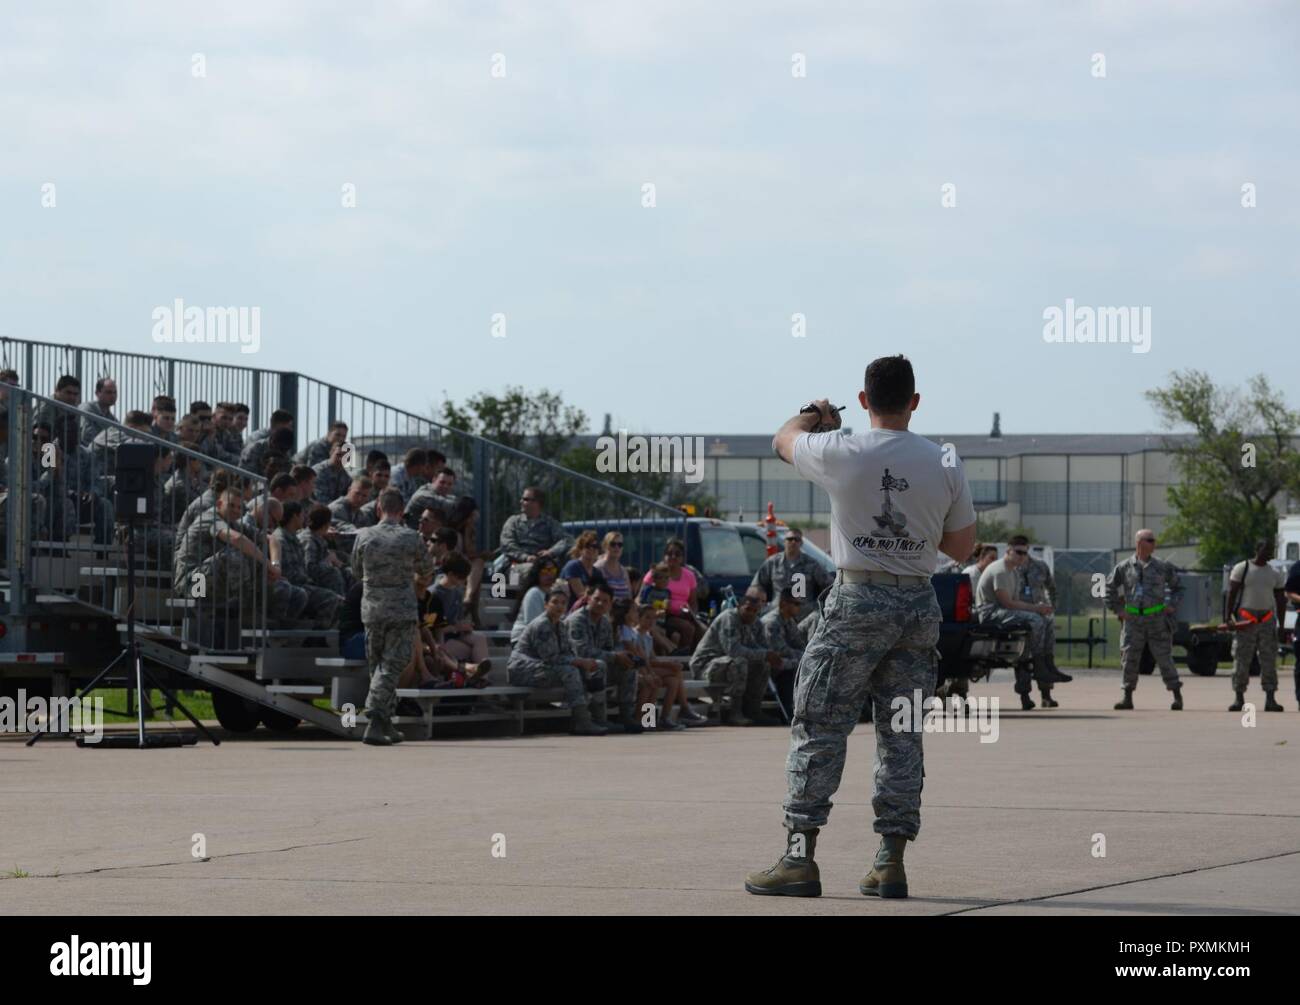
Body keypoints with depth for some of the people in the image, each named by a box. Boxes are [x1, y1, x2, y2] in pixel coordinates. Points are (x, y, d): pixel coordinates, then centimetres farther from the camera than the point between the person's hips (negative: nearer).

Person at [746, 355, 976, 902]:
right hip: (920, 603, 3)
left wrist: (815, 413, 34)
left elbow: (783, 438, 13)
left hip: (857, 599, -3)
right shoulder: (945, 466, -1)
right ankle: (891, 862, 7)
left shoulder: (842, 454, -9)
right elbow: (962, 545, 9)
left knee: (818, 728, 1)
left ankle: (800, 857, -3)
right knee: (901, 735, 8)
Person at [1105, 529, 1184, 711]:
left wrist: (1172, 605, 4)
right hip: (1133, 620, 1)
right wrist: (1117, 609, 5)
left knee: (1164, 658, -1)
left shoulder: (1162, 567, 4)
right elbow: (1110, 588, 13)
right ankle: (1127, 697, 7)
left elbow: (1176, 587, 17)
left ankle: (1177, 697, 4)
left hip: (1157, 619, -1)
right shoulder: (1124, 568, 3)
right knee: (1129, 658, -1)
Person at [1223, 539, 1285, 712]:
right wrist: (1228, 618, -10)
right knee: (1241, 660, -2)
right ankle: (1239, 698, 4)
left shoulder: (1276, 573, 11)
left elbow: (1281, 601, 13)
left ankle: (1270, 699, -2)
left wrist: (1281, 625, 6)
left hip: (1268, 620, 3)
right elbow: (1232, 594, -2)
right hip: (1244, 620, -3)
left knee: (1269, 660, -2)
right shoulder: (1241, 568, 1)